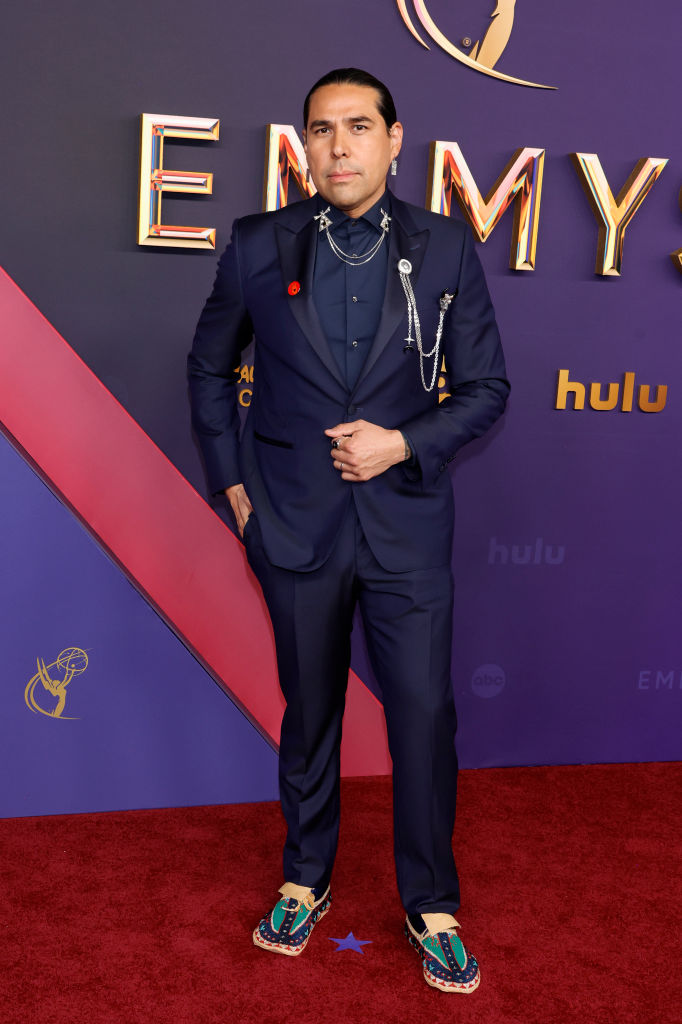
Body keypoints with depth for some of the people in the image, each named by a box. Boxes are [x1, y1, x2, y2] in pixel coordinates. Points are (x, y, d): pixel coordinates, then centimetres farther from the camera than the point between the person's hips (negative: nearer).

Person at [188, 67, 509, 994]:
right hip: (295, 524, 1)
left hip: (407, 522, -1)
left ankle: (431, 907, 24)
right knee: (309, 713, 15)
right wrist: (231, 480, 7)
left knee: (425, 717, 3)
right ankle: (305, 882, 35)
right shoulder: (259, 247, -1)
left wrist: (403, 444, -14)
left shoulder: (447, 250, -2)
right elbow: (211, 366, 12)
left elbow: (485, 388, 2)